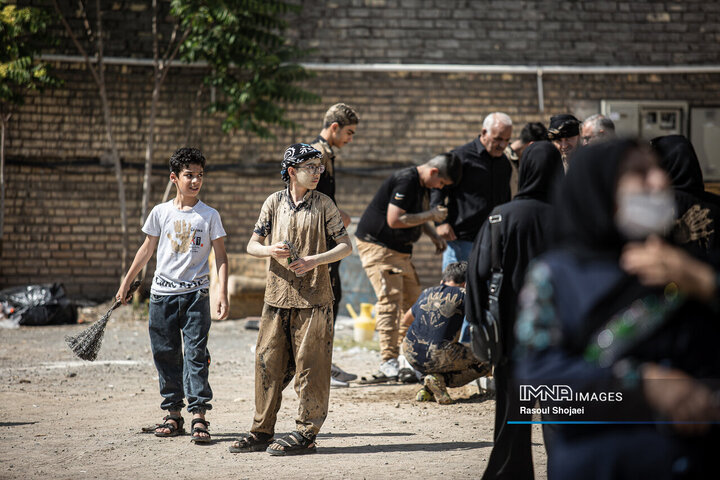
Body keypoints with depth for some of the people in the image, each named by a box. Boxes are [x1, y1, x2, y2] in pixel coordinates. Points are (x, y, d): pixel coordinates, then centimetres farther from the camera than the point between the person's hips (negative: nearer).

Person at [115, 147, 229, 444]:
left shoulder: (209, 216, 1)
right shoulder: (161, 213, 6)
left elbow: (221, 257, 1)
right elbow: (147, 249, 16)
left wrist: (223, 292, -11)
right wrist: (126, 283, 18)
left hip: (195, 293, -2)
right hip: (162, 293, 3)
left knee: (196, 353, -9)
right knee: (166, 355, 5)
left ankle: (199, 416, -11)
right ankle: (173, 415, 14)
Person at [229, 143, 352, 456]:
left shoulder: (324, 204, 1)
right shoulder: (274, 203, 7)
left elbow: (345, 246, -1)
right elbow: (252, 245, 10)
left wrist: (313, 260, -15)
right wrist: (270, 250, -12)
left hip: (313, 298, -3)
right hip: (277, 296, 3)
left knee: (309, 365, -3)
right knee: (268, 363, 5)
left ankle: (306, 433, 4)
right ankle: (262, 432, 14)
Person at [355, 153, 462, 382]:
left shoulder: (421, 184, 9)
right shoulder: (406, 181, -22)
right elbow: (394, 220, -28)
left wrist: (433, 235, 10)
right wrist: (430, 215, -19)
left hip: (400, 251, 10)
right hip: (377, 245, -10)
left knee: (412, 300, 12)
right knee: (390, 301, -17)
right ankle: (389, 363, -20)